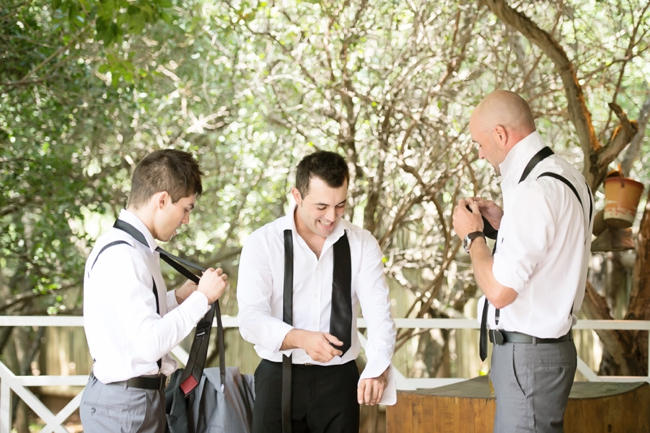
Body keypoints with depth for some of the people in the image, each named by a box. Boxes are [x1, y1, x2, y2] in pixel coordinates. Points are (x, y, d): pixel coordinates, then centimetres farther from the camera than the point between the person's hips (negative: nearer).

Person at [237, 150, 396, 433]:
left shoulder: (362, 245, 1)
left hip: (339, 380, 1)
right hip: (278, 378, -1)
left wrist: (378, 369, -29)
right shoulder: (262, 243, -4)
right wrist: (300, 338, -33)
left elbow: (379, 315, -10)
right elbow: (251, 318, -13)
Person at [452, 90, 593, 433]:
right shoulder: (565, 175, 9)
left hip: (528, 354, -10)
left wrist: (472, 235, -9)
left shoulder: (536, 192, -22)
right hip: (551, 343, 10)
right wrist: (504, 224, 12)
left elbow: (499, 291, -24)